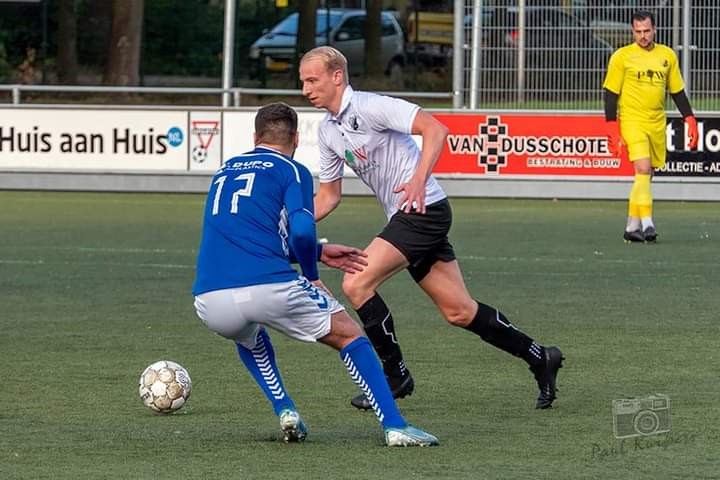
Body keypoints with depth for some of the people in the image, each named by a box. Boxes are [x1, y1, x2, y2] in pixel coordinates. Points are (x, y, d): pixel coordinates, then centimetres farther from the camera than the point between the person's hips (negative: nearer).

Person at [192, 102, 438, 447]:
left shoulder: (224, 170, 27)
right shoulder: (292, 171, 9)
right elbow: (301, 232, -9)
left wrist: (320, 252, 37)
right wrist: (312, 276, 11)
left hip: (209, 303, 5)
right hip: (269, 289, -5)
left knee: (247, 335, 41)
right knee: (350, 337, 17)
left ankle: (285, 411, 22)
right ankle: (394, 426, 5)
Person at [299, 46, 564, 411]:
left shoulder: (369, 107, -14)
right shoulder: (327, 131, 13)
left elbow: (435, 129, -21)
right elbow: (328, 194, 20)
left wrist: (419, 180, -32)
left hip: (424, 209, -9)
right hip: (403, 217, 9)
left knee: (357, 283, -17)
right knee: (458, 312, 9)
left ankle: (395, 376, -5)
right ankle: (539, 358, 20)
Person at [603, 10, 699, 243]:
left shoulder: (667, 56, 9)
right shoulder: (622, 56, -2)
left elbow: (677, 91, 16)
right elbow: (611, 93, -3)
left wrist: (690, 120, 7)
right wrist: (612, 128, -10)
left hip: (658, 124, 4)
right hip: (632, 121, -4)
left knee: (645, 176, 8)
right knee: (643, 169, -19)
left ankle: (632, 226, 16)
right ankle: (646, 223, -24)